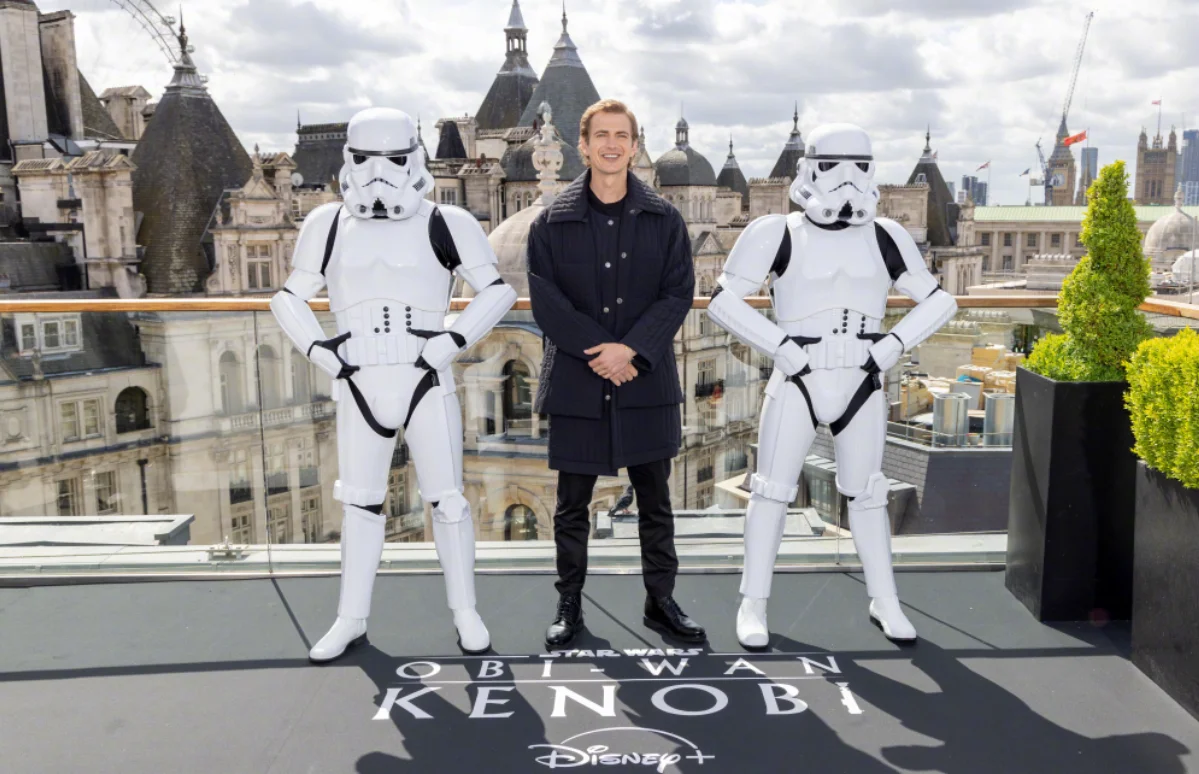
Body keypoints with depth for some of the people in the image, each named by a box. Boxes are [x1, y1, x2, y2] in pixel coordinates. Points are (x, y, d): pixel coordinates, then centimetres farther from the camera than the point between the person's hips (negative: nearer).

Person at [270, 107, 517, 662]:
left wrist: (453, 341, -9)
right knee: (361, 504, 10)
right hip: (358, 388, 3)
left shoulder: (443, 225, -2)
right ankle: (351, 620, 22)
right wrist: (319, 351, 1)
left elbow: (498, 290, 2)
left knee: (446, 500, 2)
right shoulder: (329, 226, 7)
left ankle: (466, 613, 17)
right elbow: (289, 298, 16)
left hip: (427, 385, -2)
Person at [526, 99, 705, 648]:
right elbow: (545, 299, -5)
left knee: (655, 499, 11)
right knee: (572, 502, 9)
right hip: (576, 382, -1)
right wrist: (598, 352, -15)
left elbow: (679, 293, -2)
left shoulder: (664, 220, 4)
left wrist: (632, 349, -15)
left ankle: (660, 600, 26)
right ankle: (569, 605, 24)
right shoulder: (552, 222, 2)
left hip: (647, 382, 1)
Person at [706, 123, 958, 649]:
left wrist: (894, 344, -4)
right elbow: (723, 301, -7)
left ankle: (884, 603, 25)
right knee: (773, 491, 1)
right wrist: (779, 345, -14)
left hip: (861, 388, 3)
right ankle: (753, 605, 13)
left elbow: (938, 302, 10)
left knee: (865, 494, 12)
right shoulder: (778, 235, -6)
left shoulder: (884, 238, 3)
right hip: (797, 386, -2)